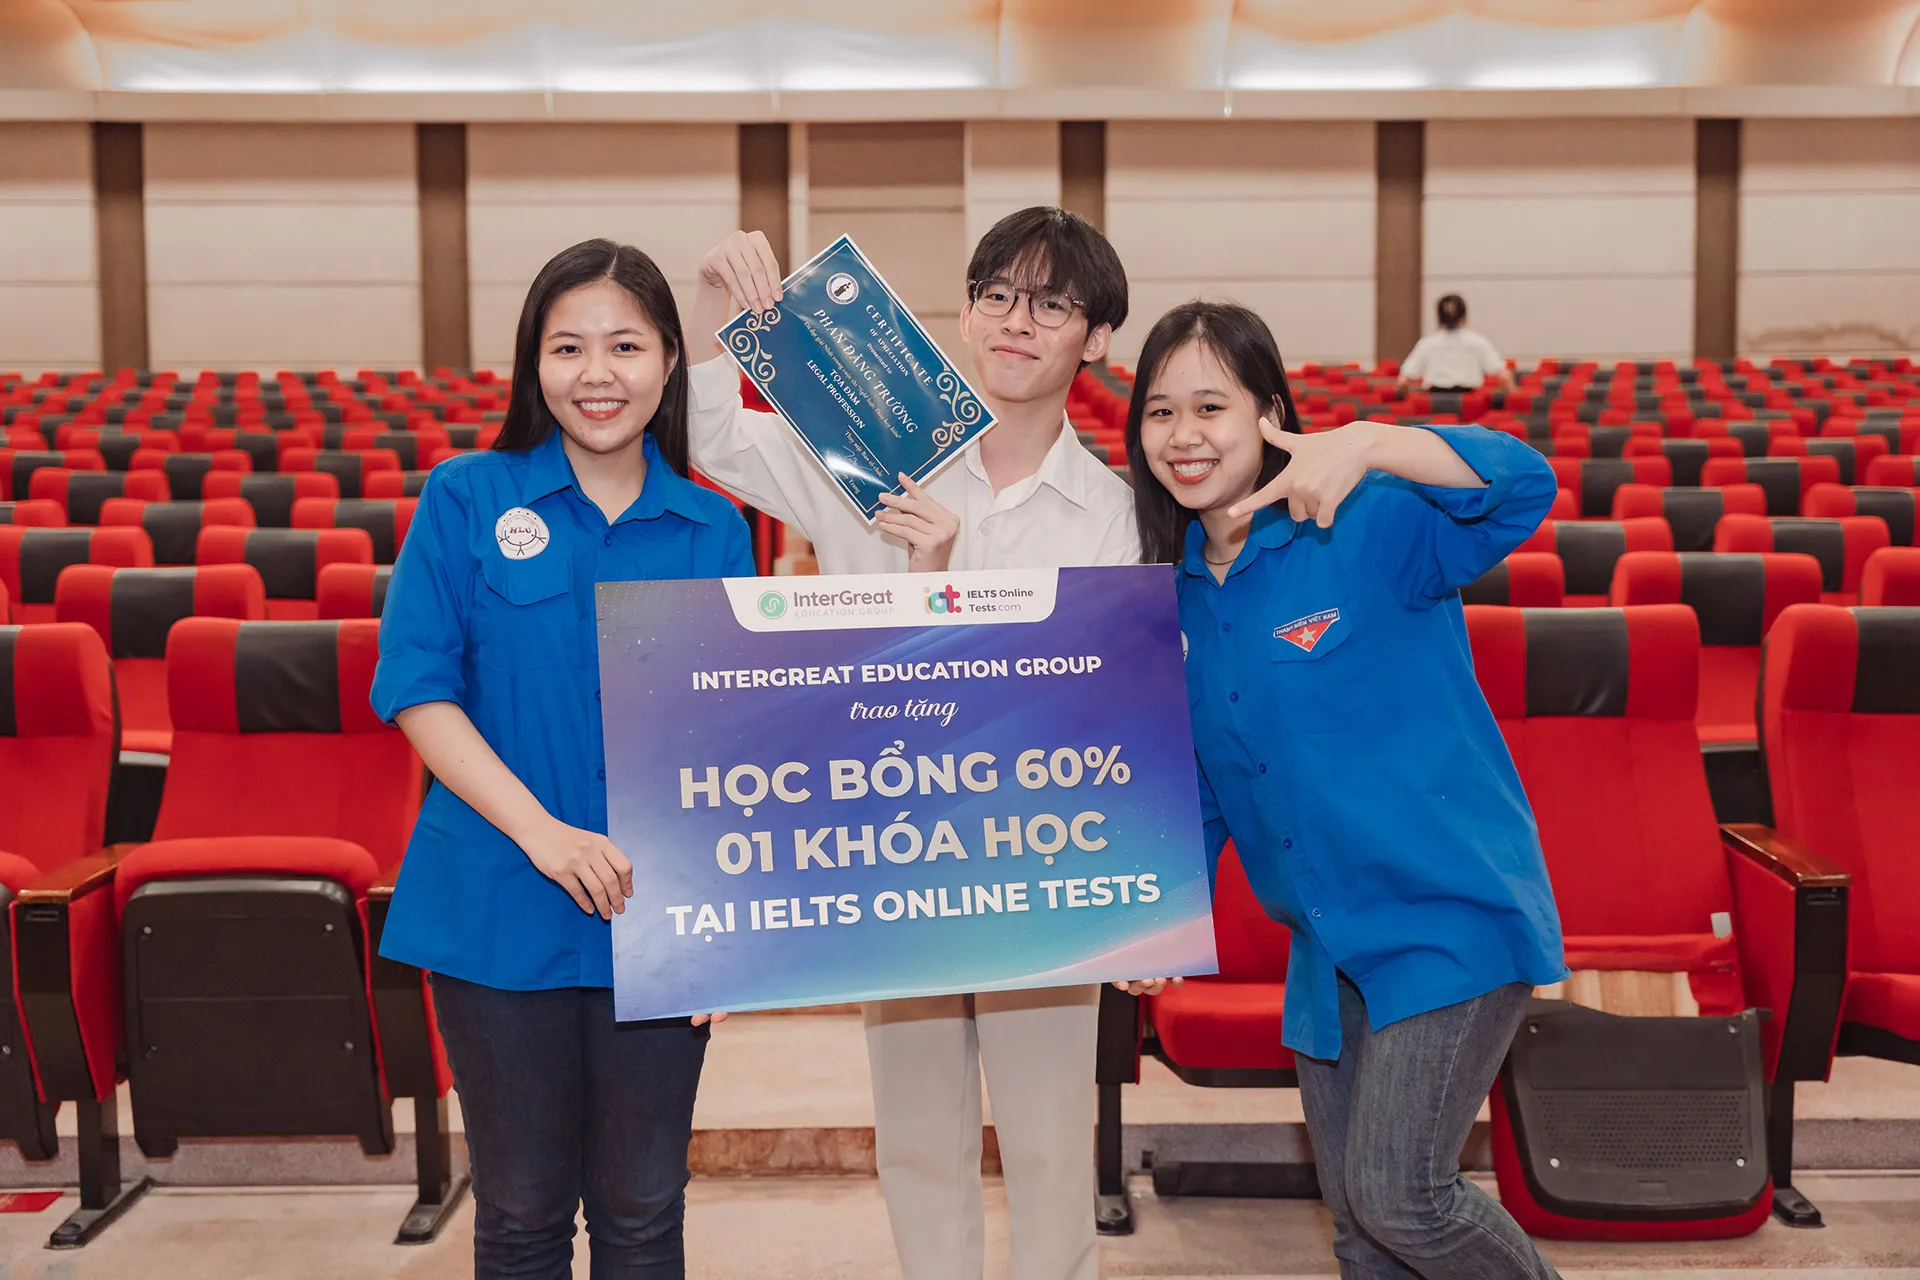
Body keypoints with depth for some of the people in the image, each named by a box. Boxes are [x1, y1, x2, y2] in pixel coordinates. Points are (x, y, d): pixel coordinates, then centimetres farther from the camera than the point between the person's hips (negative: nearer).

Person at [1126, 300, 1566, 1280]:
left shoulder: (1368, 527, -13)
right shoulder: (1176, 591, 6)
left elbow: (1524, 485, -31)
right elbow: (1196, 787, 14)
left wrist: (1368, 444, -43)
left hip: (1450, 908, -7)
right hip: (1329, 940, 7)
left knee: (1397, 1195, -10)